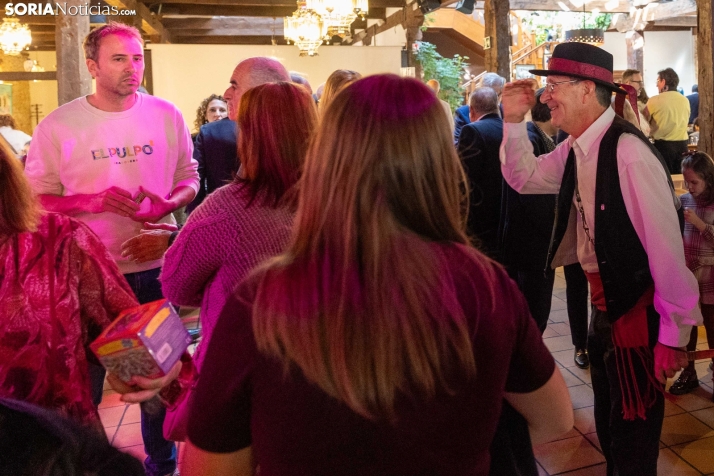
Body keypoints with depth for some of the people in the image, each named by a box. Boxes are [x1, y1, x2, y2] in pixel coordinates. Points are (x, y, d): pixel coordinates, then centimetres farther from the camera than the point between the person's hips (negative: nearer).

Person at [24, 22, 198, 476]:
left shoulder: (167, 115, 0)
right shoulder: (58, 126, -7)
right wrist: (93, 202, -20)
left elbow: (189, 179, 6)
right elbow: (35, 198, -3)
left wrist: (166, 205, -15)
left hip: (155, 265, 2)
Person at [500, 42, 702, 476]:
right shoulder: (574, 150, 0)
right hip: (605, 306, 8)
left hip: (638, 314, -8)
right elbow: (523, 177, 16)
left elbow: (666, 245, -23)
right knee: (608, 426, 24)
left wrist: (674, 335, -17)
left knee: (633, 439, 9)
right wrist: (514, 121, -1)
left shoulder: (627, 150, -25)